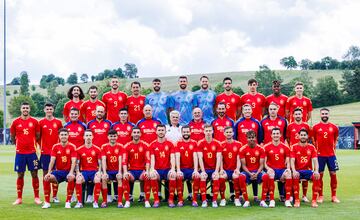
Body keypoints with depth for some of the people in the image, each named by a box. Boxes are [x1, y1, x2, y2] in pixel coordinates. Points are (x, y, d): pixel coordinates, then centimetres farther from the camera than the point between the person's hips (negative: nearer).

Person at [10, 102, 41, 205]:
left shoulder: (34, 121, 2)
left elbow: (38, 136, 11)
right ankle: (19, 198, 13)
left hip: (32, 152, 0)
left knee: (34, 174, 2)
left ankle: (36, 197, 10)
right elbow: (12, 136, 12)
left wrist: (31, 143, 11)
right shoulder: (16, 122, 2)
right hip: (20, 153, 0)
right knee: (20, 175, 5)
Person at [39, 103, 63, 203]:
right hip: (45, 152, 0)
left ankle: (55, 196, 9)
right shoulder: (41, 122, 3)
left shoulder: (58, 122, 5)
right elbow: (38, 136, 7)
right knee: (45, 174, 2)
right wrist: (41, 147, 0)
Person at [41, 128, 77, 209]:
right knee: (46, 178, -24)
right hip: (58, 171, 3)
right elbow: (52, 161, -2)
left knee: (71, 178, -36)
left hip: (68, 171, -3)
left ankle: (68, 202, -21)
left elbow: (73, 161, -12)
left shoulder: (72, 147, -4)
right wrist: (49, 172, -17)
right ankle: (47, 202, -12)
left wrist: (71, 173, -28)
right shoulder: (55, 147, 4)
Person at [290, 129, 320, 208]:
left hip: (308, 171, 2)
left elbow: (315, 161, -4)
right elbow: (292, 161, -8)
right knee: (295, 177, -35)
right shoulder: (294, 147, 1)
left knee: (317, 177, -29)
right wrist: (294, 171, -27)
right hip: (298, 171, -1)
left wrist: (316, 171, -23)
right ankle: (296, 200, -27)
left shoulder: (312, 147, 5)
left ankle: (314, 201, -19)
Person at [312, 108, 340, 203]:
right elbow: (313, 141, 8)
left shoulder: (334, 127, 5)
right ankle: (320, 196, 10)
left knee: (333, 174, 2)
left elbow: (335, 140, 17)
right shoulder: (315, 127, 1)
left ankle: (334, 196, 11)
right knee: (320, 175, 2)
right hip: (320, 155, -1)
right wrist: (316, 150, 3)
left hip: (331, 155, 2)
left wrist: (333, 149, 8)